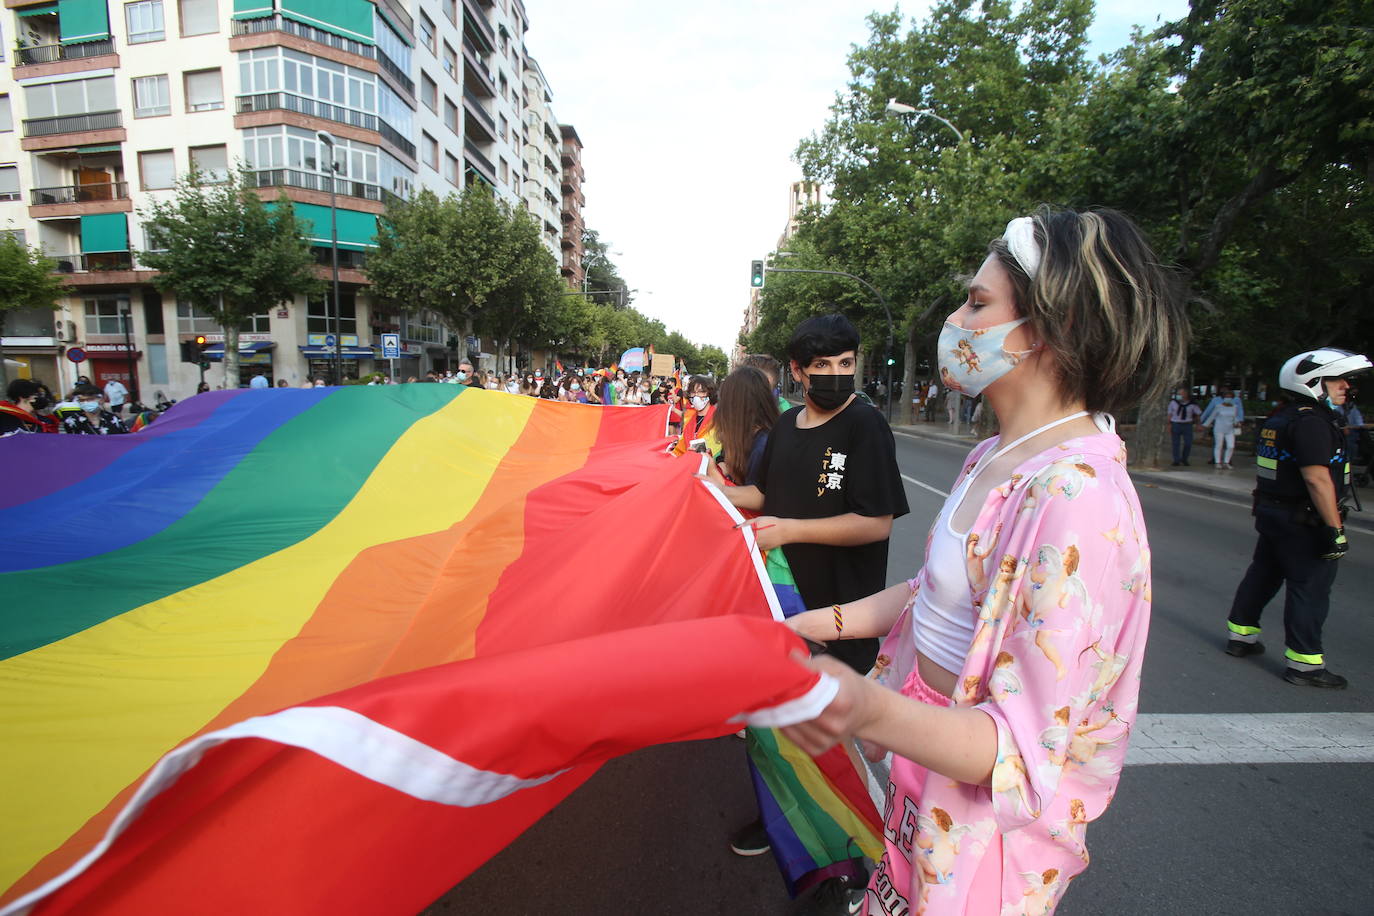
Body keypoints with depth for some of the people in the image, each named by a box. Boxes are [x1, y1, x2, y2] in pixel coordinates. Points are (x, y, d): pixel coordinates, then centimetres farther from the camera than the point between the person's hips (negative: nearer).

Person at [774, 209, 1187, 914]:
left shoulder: (1076, 497, -30)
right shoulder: (995, 457, -1)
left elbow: (1027, 749, -29)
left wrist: (871, 712, -46)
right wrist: (819, 623, 5)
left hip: (983, 820, -7)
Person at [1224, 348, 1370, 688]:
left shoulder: (1277, 421, 12)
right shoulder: (1312, 422, -18)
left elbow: (1261, 470, 18)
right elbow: (1317, 479, -23)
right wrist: (1335, 528, -21)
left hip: (1271, 514, 9)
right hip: (1304, 523, -9)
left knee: (1262, 576, 17)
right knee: (1310, 589, -1)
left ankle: (1240, 635, 27)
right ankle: (1305, 664, 6)